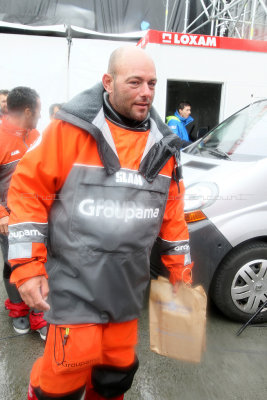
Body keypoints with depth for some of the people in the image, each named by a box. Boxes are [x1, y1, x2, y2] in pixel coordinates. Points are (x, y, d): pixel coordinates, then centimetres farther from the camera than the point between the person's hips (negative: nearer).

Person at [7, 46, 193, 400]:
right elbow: (28, 189, -8)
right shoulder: (71, 128, -10)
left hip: (128, 288, 5)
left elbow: (172, 213, 11)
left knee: (118, 371, 18)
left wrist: (179, 270, 13)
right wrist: (27, 266, -12)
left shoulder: (163, 146, 5)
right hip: (74, 287, -4)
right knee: (68, 371, 1)